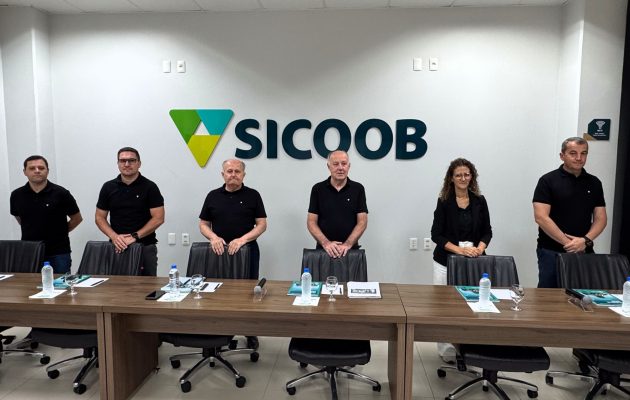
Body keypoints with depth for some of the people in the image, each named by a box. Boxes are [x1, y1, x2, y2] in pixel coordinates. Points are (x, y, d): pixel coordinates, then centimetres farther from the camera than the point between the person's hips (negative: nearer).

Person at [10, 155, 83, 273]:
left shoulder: (61, 193, -6)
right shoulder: (17, 195, 3)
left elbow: (77, 218, 4)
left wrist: (59, 232, 6)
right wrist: (33, 232, 15)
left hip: (58, 253, -2)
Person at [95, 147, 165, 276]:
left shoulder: (149, 187, -3)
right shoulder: (108, 187, 7)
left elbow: (158, 218, -7)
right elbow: (99, 217, 8)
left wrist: (135, 236, -15)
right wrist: (114, 236, -9)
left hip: (145, 247, -2)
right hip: (118, 247, 2)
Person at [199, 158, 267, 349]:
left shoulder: (252, 195, 0)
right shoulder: (213, 196, 7)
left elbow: (262, 224, -4)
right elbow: (203, 224, 9)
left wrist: (242, 239, -17)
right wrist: (213, 237, -11)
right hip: (220, 252, 2)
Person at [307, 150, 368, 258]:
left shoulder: (358, 189, 0)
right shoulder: (318, 189, -1)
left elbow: (362, 222, -4)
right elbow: (311, 222, -3)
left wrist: (347, 244, -17)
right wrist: (325, 243, -17)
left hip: (350, 250, 0)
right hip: (324, 250, 0)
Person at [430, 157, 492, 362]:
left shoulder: (479, 201, 6)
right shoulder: (444, 201, -3)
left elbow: (487, 231, 8)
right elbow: (436, 234, -6)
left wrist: (479, 248, -12)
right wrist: (459, 249, -18)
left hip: (474, 261, 2)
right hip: (446, 260, -2)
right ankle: (448, 350, 12)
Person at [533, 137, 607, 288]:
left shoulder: (594, 183, 10)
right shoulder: (548, 181, -4)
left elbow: (600, 218, 8)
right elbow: (541, 217, -12)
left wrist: (585, 240, -9)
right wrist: (567, 242, -15)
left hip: (584, 252, 4)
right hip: (551, 252, -4)